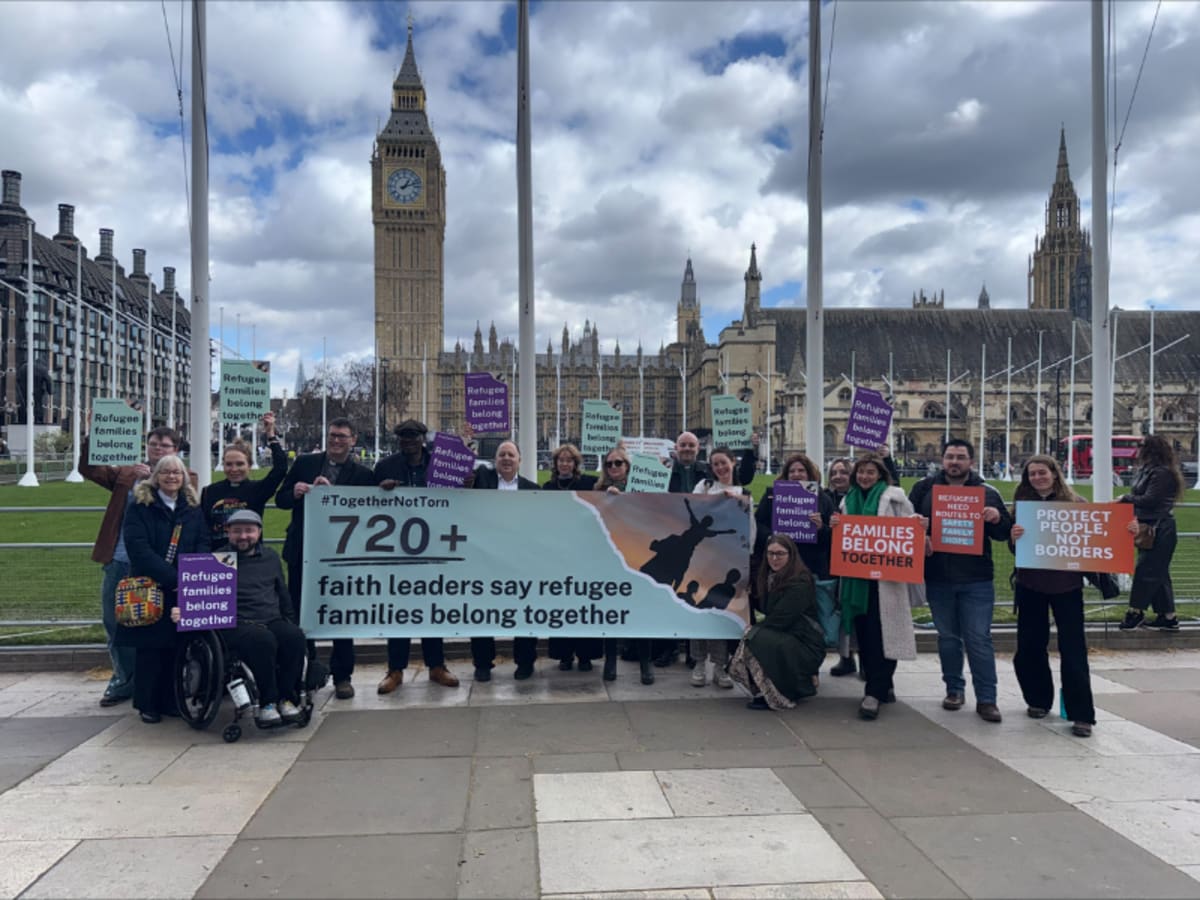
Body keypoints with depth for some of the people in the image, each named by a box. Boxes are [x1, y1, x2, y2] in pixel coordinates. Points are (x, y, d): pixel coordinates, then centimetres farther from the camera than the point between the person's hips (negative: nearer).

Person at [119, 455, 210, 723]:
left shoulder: (193, 508, 11)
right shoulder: (140, 507, -1)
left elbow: (203, 545, 4)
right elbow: (138, 548, -11)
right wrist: (172, 578, -19)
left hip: (184, 590, 3)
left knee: (176, 645, 5)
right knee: (149, 646, 3)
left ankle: (170, 701, 17)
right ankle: (147, 704, 15)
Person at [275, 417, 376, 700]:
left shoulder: (362, 474, -2)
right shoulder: (305, 463, 6)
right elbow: (280, 499, 7)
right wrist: (295, 493, -15)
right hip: (302, 552, 3)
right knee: (299, 614, 11)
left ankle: (342, 676, 17)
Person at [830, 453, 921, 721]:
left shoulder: (894, 497, 1)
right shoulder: (848, 499, 16)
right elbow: (842, 536, 20)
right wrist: (835, 526, 0)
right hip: (856, 574, 5)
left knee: (880, 633, -8)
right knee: (863, 633, 8)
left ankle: (875, 693, -7)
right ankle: (883, 686, 22)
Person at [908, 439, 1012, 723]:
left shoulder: (988, 492, 4)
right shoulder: (925, 488, 5)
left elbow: (1005, 533, 7)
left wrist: (997, 519, -15)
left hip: (976, 579, -1)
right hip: (938, 577, 1)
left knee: (979, 639, 0)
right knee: (948, 636, 13)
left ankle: (986, 699, 7)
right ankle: (954, 689, 26)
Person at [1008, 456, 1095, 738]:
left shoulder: (1076, 503, -2)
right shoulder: (1022, 504, 3)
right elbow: (1014, 549, 4)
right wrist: (1014, 537, -19)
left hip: (1066, 584, -2)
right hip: (1030, 584, 2)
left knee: (1073, 649, -1)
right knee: (1030, 646, 9)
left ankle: (1081, 714, 6)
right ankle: (1038, 700, 28)